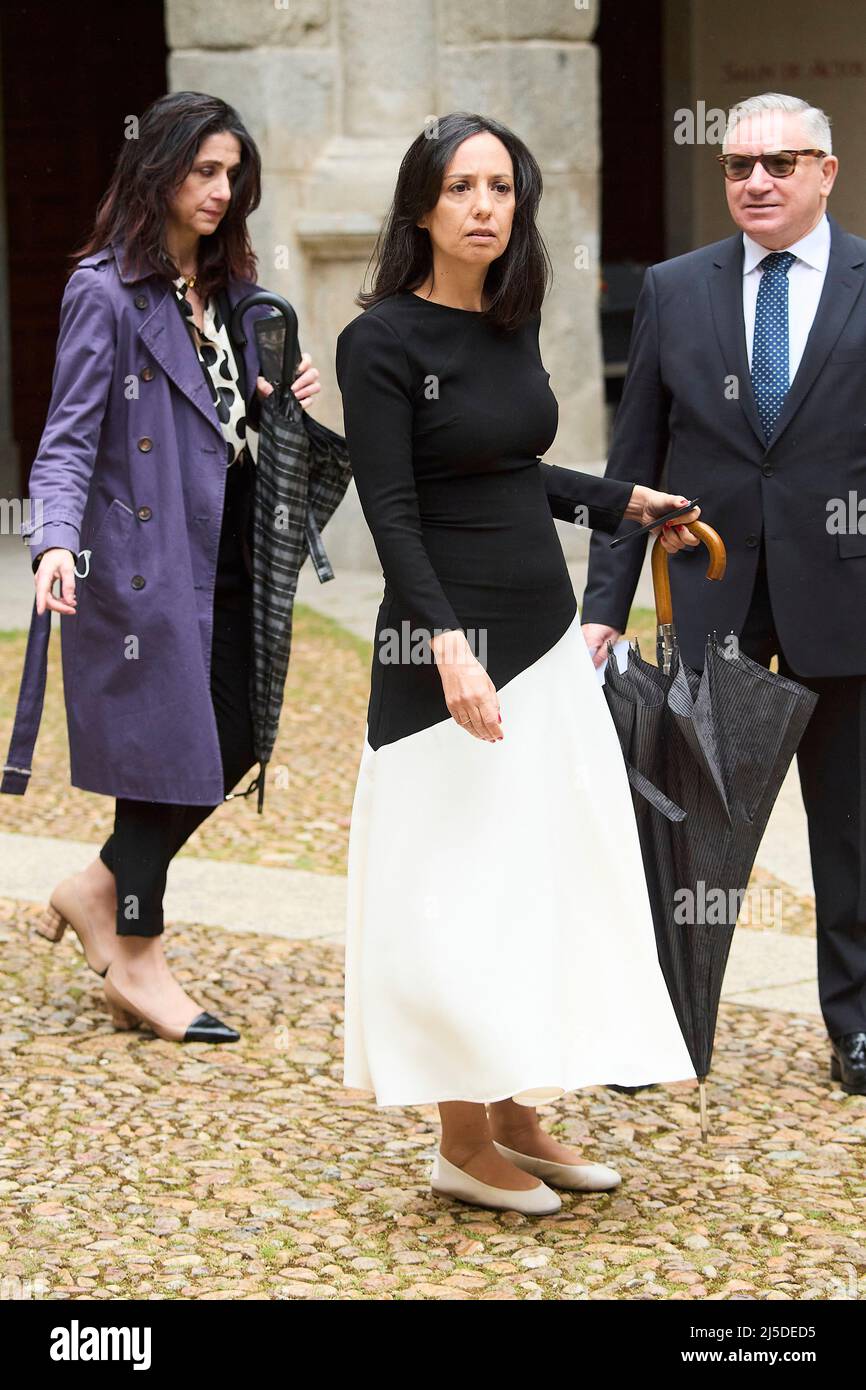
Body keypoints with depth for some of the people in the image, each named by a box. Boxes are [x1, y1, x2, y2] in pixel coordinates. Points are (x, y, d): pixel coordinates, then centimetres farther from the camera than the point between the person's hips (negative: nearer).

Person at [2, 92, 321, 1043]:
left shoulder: (229, 288, 15)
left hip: (228, 550, 8)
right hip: (147, 553, -7)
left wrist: (283, 399, 2)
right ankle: (136, 961, 14)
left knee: (231, 741, 5)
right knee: (165, 743, -1)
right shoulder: (105, 291, -9)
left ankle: (100, 890, 25)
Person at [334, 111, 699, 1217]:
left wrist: (620, 501, 30)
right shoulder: (383, 340, -12)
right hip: (449, 645, -8)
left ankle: (514, 1114, 21)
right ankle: (463, 1145, 9)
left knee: (545, 876, 11)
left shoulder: (511, 324, 9)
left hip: (544, 637, 8)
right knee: (460, 887, -2)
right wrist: (448, 645, -28)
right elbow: (392, 514, -17)